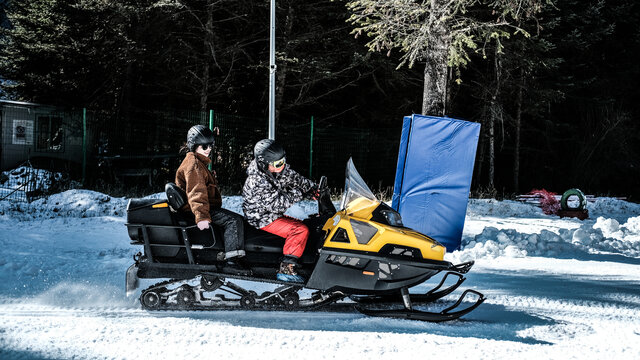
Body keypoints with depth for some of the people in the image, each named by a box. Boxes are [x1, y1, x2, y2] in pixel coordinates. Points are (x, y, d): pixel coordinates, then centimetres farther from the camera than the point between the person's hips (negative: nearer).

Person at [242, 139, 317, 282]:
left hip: (275, 214, 10)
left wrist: (313, 188, -5)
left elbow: (296, 178, 9)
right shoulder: (258, 183, -30)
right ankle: (286, 269, -22)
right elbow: (276, 204, -32)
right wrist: (297, 193, -26)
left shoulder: (281, 169, -5)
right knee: (301, 230, -21)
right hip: (263, 219, -10)